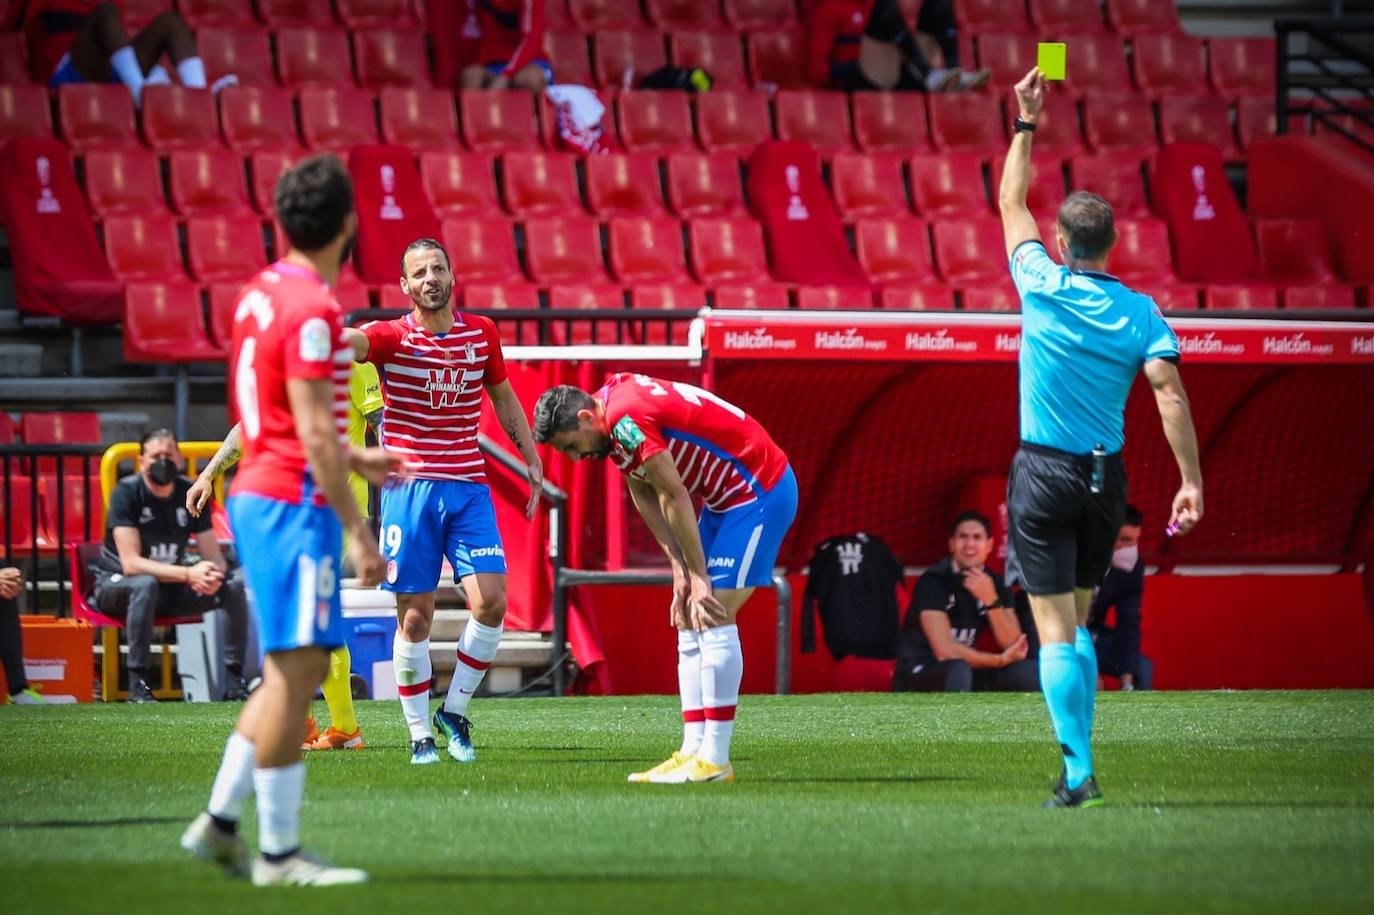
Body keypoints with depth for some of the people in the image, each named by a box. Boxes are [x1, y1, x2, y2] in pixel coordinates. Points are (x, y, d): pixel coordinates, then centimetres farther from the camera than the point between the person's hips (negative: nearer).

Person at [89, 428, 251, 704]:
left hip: (170, 587, 5)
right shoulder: (127, 492, -17)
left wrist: (212, 575, -29)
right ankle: (138, 685, -35)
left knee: (236, 583, -14)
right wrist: (188, 574, -36)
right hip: (115, 585, -5)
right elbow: (131, 564, -26)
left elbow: (214, 557, -3)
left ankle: (236, 681, -12)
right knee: (146, 584, -39)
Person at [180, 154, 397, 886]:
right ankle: (279, 853, -3)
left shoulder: (261, 294, 12)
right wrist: (358, 533, -17)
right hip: (294, 503, -10)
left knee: (297, 667, 16)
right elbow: (314, 435, -20)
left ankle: (218, 822, 18)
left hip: (259, 493, 10)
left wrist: (352, 459, 33)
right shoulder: (312, 311, -17)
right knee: (294, 672, -6)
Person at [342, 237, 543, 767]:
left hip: (469, 487, 3)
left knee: (490, 601, -10)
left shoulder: (482, 334, 8)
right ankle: (420, 733, 8)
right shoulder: (391, 338, -4)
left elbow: (503, 398, 23)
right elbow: (344, 341, -25)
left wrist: (531, 460, 21)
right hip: (410, 489, -3)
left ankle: (454, 711, 8)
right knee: (415, 617, -2)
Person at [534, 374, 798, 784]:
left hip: (759, 490, -10)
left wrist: (699, 578, -14)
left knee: (713, 620, -13)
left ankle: (714, 758, -12)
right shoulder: (616, 411, 6)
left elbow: (676, 497, -21)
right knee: (690, 625, 7)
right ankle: (694, 749, 6)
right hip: (729, 496, 10)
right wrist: (680, 568, 3)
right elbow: (645, 493, 11)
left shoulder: (626, 419, -24)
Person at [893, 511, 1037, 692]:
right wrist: (1001, 660, -16)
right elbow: (945, 652, -26)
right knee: (957, 670, -37)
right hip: (917, 680, -6)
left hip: (964, 684, 6)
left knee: (1027, 673, -13)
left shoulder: (996, 584, 1)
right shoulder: (934, 581, -17)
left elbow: (1012, 645, -9)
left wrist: (991, 600, -23)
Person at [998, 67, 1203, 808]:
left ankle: (1078, 772, -14)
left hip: (1043, 476, -3)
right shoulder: (1140, 312, -3)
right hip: (1105, 478, 3)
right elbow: (1170, 393, -13)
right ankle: (1079, 763, 17)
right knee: (1077, 623, 19)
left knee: (1056, 633, -5)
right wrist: (1191, 481, -13)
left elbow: (1011, 202, 7)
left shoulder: (1043, 287, -7)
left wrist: (1026, 124, 17)